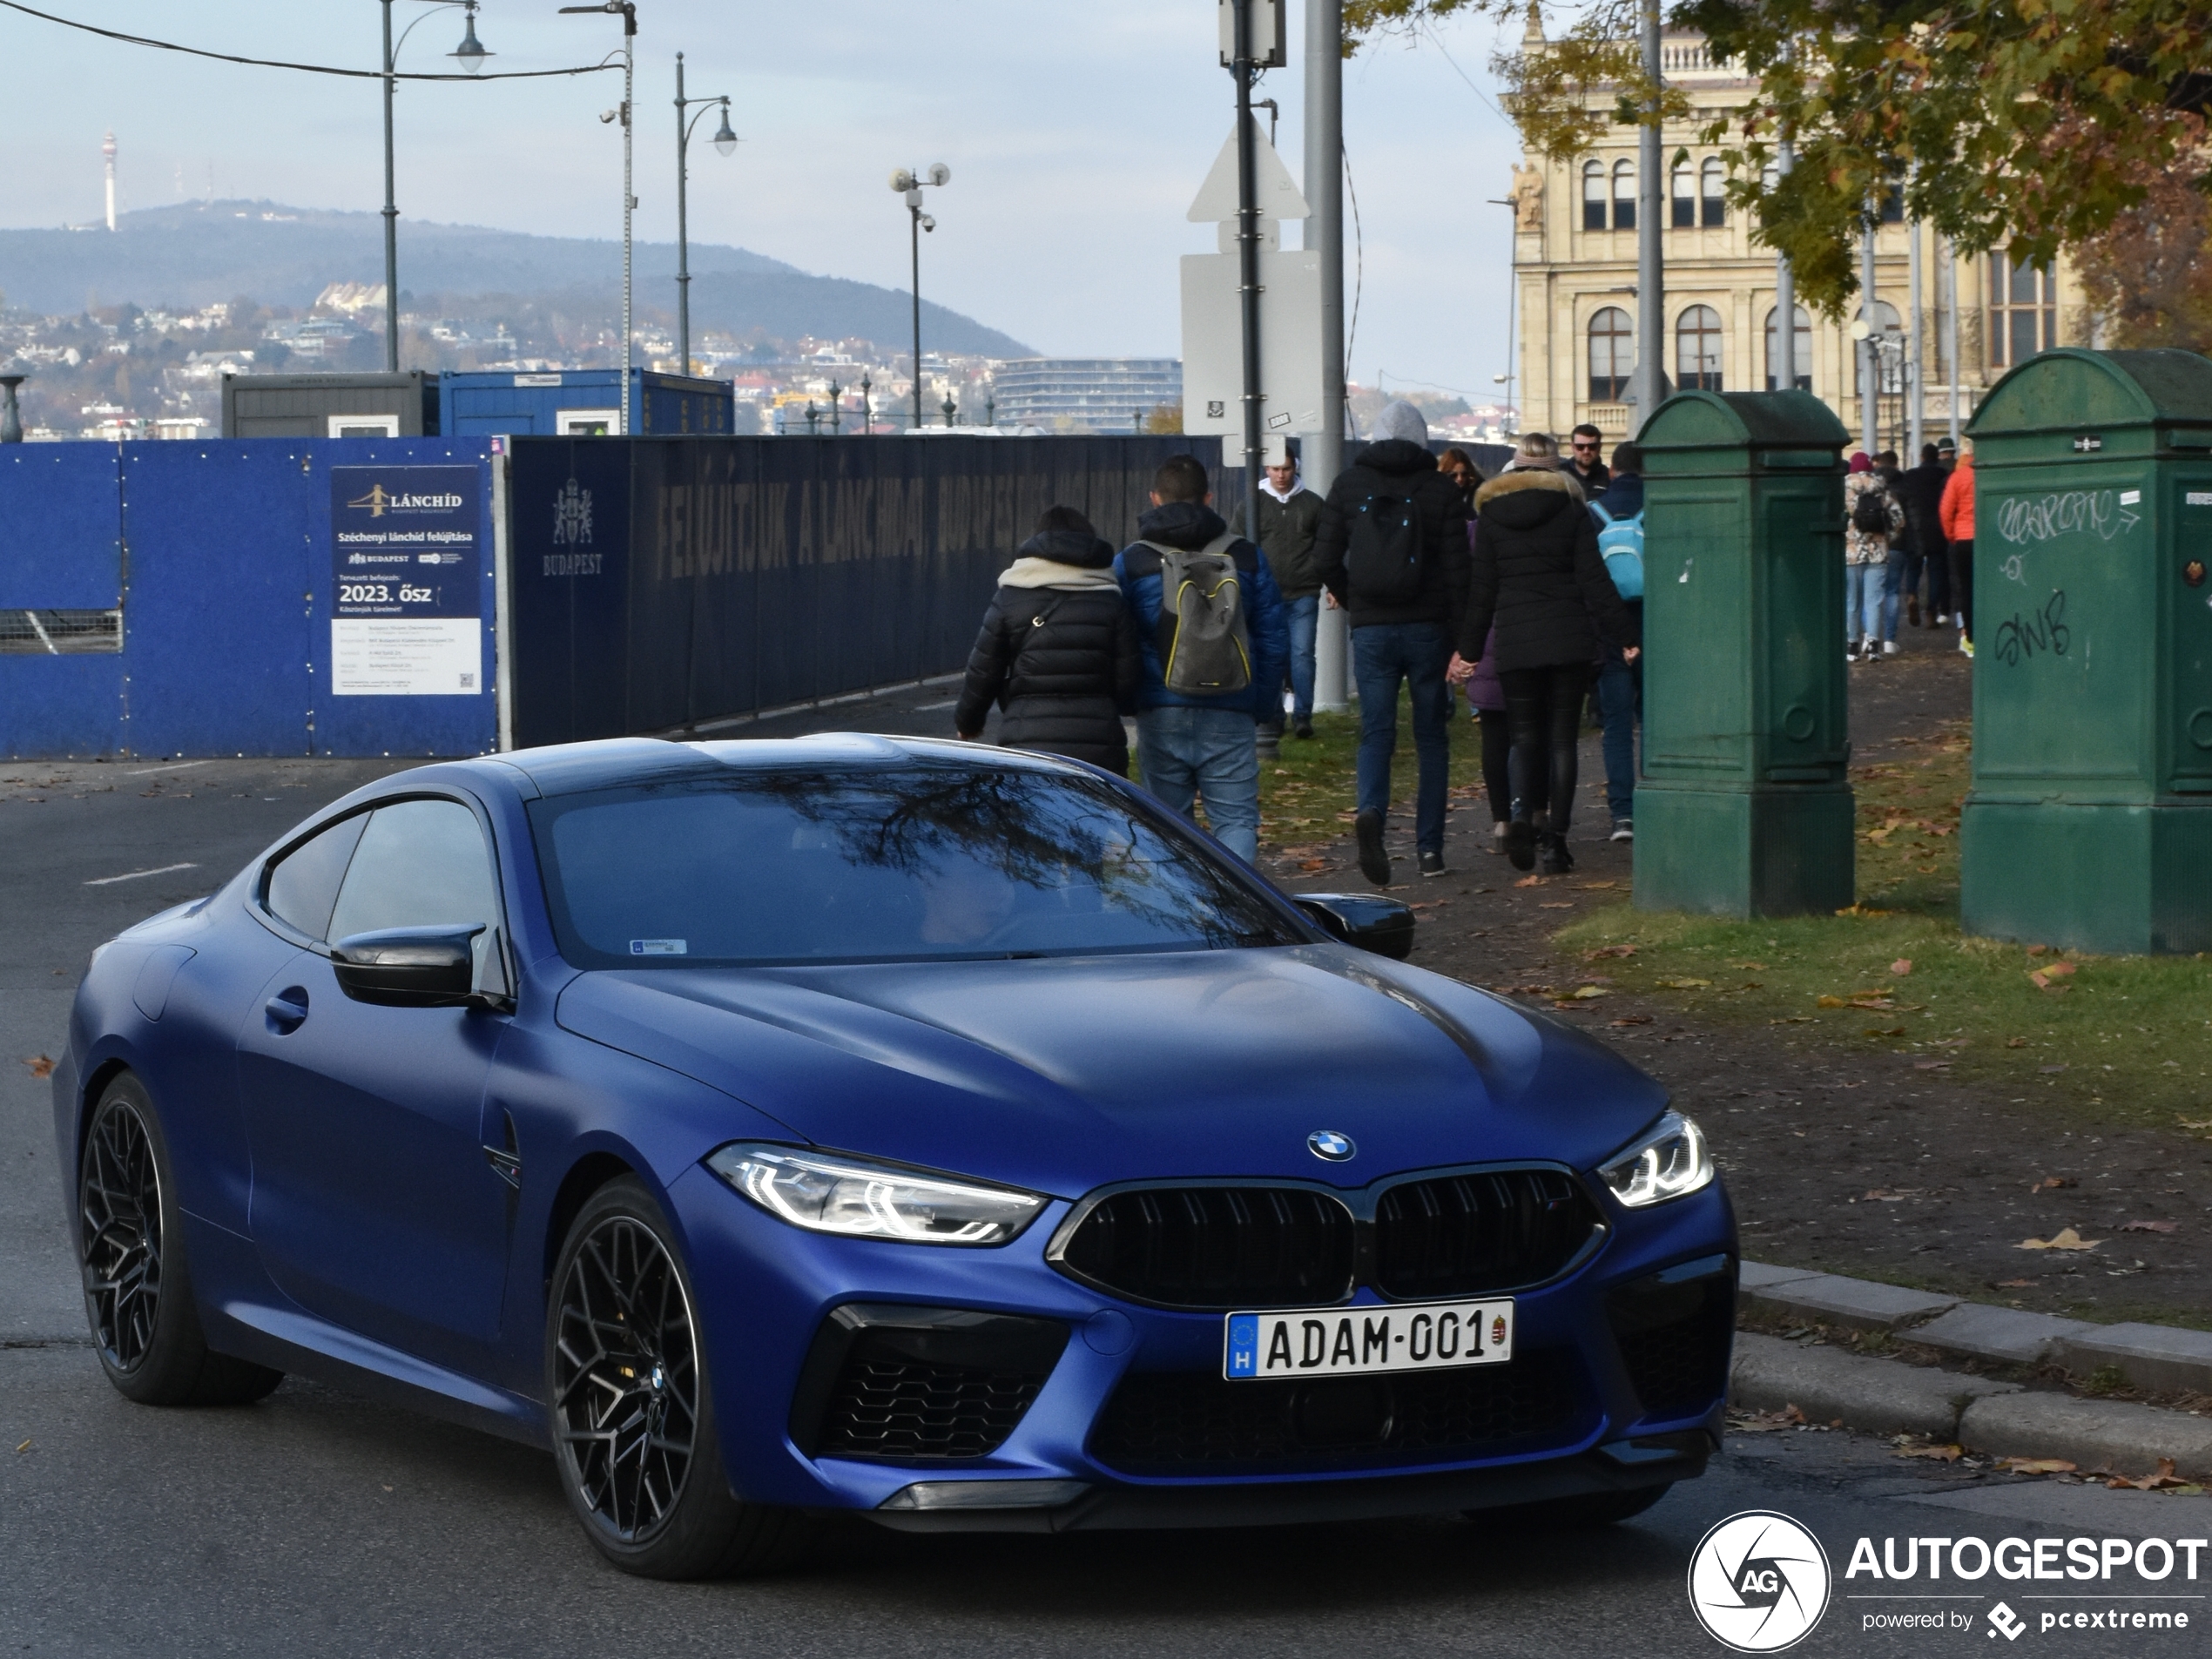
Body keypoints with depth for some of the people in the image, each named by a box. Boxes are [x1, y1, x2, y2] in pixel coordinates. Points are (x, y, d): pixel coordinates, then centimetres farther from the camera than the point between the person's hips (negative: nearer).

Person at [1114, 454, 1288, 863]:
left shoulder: (1128, 563, 2)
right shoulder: (1245, 557, 5)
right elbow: (1274, 640, 7)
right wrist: (1262, 704, 15)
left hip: (1160, 717, 0)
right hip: (1230, 715, 0)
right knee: (1236, 818, 0)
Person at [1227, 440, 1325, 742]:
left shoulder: (1312, 504, 8)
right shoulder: (1252, 504, 5)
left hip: (1304, 595, 0)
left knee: (1302, 654, -4)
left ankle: (1302, 716, 0)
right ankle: (1271, 718, 8)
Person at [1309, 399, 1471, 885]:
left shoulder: (1349, 484, 3)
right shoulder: (1441, 489, -2)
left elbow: (1325, 559, 0)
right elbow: (1457, 567, -5)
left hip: (1371, 628, 1)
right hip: (1428, 626, -1)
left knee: (1376, 733, 2)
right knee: (1432, 737, 10)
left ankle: (1371, 811, -27)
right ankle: (1429, 848, 9)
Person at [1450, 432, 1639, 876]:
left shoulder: (1490, 514, 4)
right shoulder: (1571, 510, 1)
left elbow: (1481, 587, 5)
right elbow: (1595, 581, -3)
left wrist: (1469, 648, 9)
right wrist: (1624, 636, 0)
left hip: (1514, 640, 1)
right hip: (1568, 640, -1)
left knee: (1525, 735, 8)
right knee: (1562, 738, 4)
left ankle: (1521, 811, -20)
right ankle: (1556, 840, -1)